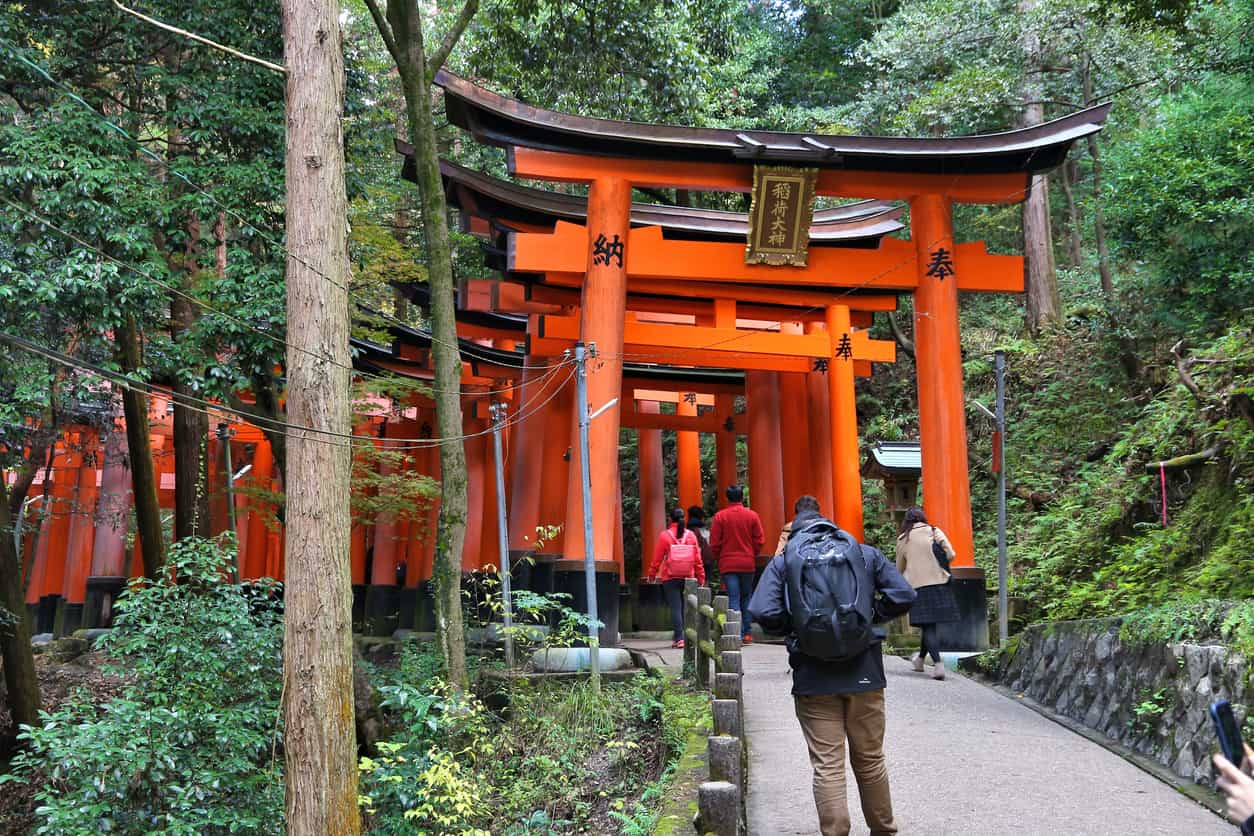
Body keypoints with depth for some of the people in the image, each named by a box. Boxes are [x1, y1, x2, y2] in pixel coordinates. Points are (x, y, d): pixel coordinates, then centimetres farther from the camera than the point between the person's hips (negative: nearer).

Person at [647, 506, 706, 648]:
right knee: (684, 607, 13)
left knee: (675, 608, -1)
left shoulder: (664, 535, -6)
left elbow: (657, 558, -2)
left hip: (670, 579, -2)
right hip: (688, 578, 2)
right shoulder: (691, 535, 1)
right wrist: (701, 577, 11)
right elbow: (697, 558, 4)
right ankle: (678, 635, 19)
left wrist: (652, 574, 11)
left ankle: (679, 638, -9)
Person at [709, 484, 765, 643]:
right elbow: (760, 540, 0)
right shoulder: (752, 515, -1)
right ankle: (747, 634, 15)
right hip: (748, 564, 1)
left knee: (733, 599, -1)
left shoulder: (720, 516, -4)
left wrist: (719, 559, 12)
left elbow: (714, 543, -2)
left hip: (727, 564, -1)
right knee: (746, 598, 14)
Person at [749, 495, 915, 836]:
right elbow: (903, 596, -1)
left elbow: (764, 613, -13)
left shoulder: (782, 562, 1)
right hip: (864, 675, 2)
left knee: (827, 766, 3)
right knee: (870, 760, 17)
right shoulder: (865, 553, 6)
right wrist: (868, 617, 11)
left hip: (814, 679, -2)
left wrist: (793, 627, 5)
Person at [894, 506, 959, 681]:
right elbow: (950, 555, -4)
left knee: (928, 625, 1)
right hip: (938, 582, 1)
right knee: (931, 624, 15)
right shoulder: (934, 531, 5)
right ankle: (921, 658, 30)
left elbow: (899, 569, 16)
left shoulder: (903, 539, 7)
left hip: (916, 586, -1)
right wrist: (938, 564, 14)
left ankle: (938, 663, -14)